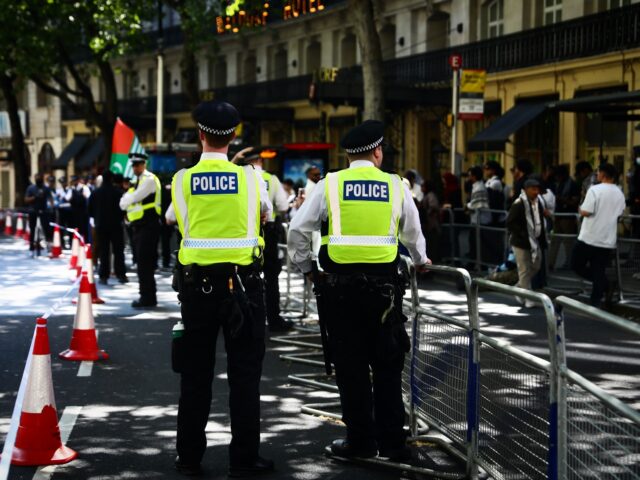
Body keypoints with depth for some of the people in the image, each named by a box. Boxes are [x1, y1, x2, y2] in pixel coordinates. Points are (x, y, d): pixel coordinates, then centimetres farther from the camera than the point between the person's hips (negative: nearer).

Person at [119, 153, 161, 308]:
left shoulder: (149, 179, -10)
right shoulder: (139, 181, 20)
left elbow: (133, 198, -16)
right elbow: (125, 202, 20)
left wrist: (125, 200, 3)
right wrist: (127, 201, -1)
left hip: (148, 226, -10)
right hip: (139, 226, 10)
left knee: (145, 263, -10)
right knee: (143, 263, 12)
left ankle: (148, 298, -7)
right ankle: (147, 297, 18)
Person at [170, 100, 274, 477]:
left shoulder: (183, 180, -3)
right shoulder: (250, 177, -5)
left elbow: (173, 218, 16)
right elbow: (267, 213, 15)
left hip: (197, 284, 1)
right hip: (243, 283, -1)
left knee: (196, 375, 10)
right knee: (245, 374, 5)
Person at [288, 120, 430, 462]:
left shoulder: (330, 185, 0)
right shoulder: (396, 186, 4)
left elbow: (298, 230, -1)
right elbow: (412, 233, 19)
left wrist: (306, 267, 14)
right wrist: (421, 261, 38)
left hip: (339, 283, -1)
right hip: (383, 283, 1)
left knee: (350, 366, 7)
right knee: (387, 365, 9)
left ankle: (360, 440, 12)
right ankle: (392, 442, 12)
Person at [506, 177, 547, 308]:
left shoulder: (537, 203, 8)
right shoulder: (518, 204, -15)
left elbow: (540, 222, 15)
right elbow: (510, 223, -17)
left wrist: (542, 241, 8)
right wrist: (522, 235, -21)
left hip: (535, 242, 8)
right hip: (521, 243, -7)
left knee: (535, 266, 12)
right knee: (524, 271, -2)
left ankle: (519, 288, 31)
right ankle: (528, 299, 5)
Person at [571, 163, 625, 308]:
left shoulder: (595, 190, -13)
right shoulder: (620, 194, 7)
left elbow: (585, 212, -18)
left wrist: (580, 209, 3)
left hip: (589, 237, -5)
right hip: (608, 239, 6)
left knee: (576, 265, 9)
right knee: (599, 271, 9)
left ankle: (604, 285, -5)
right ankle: (595, 303, 4)